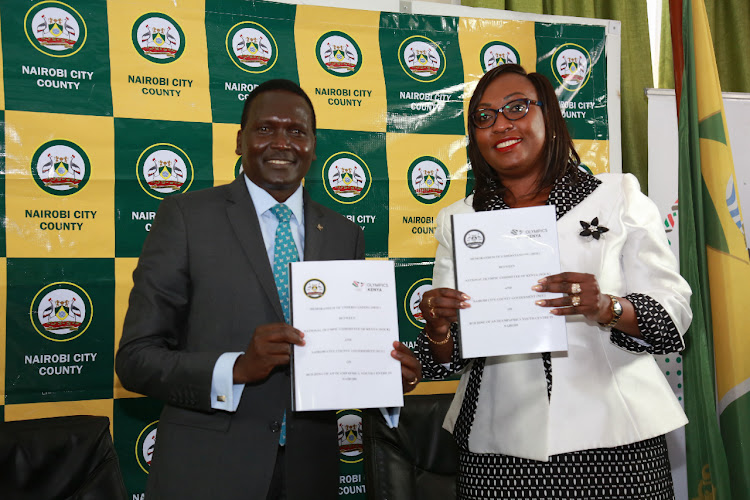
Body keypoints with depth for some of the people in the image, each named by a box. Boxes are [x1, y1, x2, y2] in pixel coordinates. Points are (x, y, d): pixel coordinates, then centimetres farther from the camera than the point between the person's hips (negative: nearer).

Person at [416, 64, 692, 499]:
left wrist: (608, 308, -23)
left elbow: (673, 309, -4)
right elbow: (450, 356, 7)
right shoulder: (458, 220, 6)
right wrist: (439, 330, -16)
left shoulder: (618, 195, 2)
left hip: (613, 440, -1)